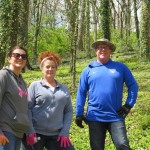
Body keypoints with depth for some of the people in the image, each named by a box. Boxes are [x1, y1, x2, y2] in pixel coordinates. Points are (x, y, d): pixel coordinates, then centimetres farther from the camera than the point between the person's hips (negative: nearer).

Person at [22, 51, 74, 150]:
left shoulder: (64, 89, 9)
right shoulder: (35, 86, 1)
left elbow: (69, 111, 8)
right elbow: (27, 108, -5)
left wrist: (64, 133, -1)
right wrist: (30, 132, -11)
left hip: (57, 135, 3)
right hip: (36, 133, -2)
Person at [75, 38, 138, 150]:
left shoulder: (120, 67, 3)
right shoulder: (88, 70, 4)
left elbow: (133, 86, 6)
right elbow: (81, 93, 5)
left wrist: (129, 105, -2)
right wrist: (79, 114, 3)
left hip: (116, 116, -1)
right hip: (95, 117, 1)